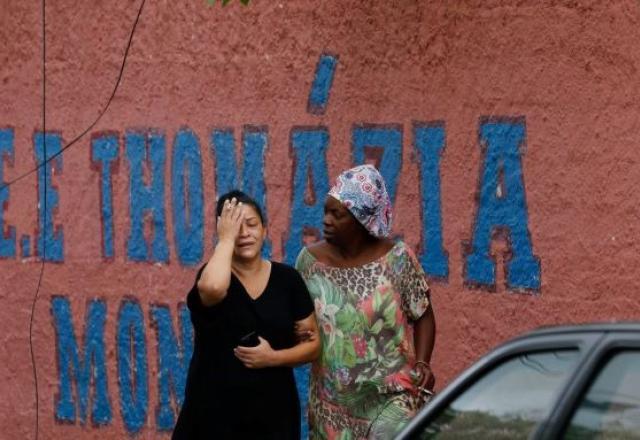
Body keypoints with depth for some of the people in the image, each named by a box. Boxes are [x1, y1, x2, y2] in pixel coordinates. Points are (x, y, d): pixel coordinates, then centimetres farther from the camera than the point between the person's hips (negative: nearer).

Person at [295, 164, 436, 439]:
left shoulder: (396, 259, -7)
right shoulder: (309, 260, 0)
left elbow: (424, 317, 2)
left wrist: (422, 364, -12)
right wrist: (298, 335, -10)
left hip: (391, 396, -3)